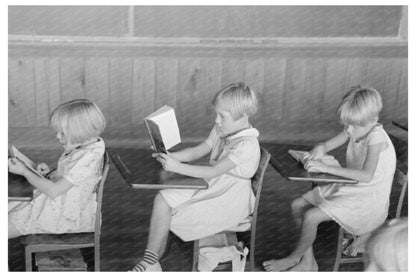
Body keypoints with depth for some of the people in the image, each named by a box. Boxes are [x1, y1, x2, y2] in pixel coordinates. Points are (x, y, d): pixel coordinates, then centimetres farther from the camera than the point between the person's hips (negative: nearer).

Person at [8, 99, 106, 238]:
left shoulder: (88, 157, -29)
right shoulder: (80, 146, 2)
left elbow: (53, 190, -25)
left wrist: (24, 171, -17)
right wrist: (49, 172, -4)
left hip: (65, 216, -10)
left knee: (8, 228, -5)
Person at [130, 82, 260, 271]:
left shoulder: (247, 145, -25)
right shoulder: (221, 130, 3)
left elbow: (212, 172, -28)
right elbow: (198, 151, 10)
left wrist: (177, 167, -30)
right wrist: (171, 156, -7)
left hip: (229, 201, -8)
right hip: (210, 187, 8)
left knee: (171, 215, -15)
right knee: (162, 199, -9)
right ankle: (151, 259, -6)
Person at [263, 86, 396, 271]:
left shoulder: (376, 137, -23)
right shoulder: (354, 130, 2)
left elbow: (366, 175, -34)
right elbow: (325, 145, 11)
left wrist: (326, 168, -33)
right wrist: (317, 152, -16)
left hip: (369, 199, -9)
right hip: (348, 188, 9)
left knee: (310, 216, -21)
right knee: (298, 205, 2)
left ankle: (294, 258, 6)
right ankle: (308, 261, 7)